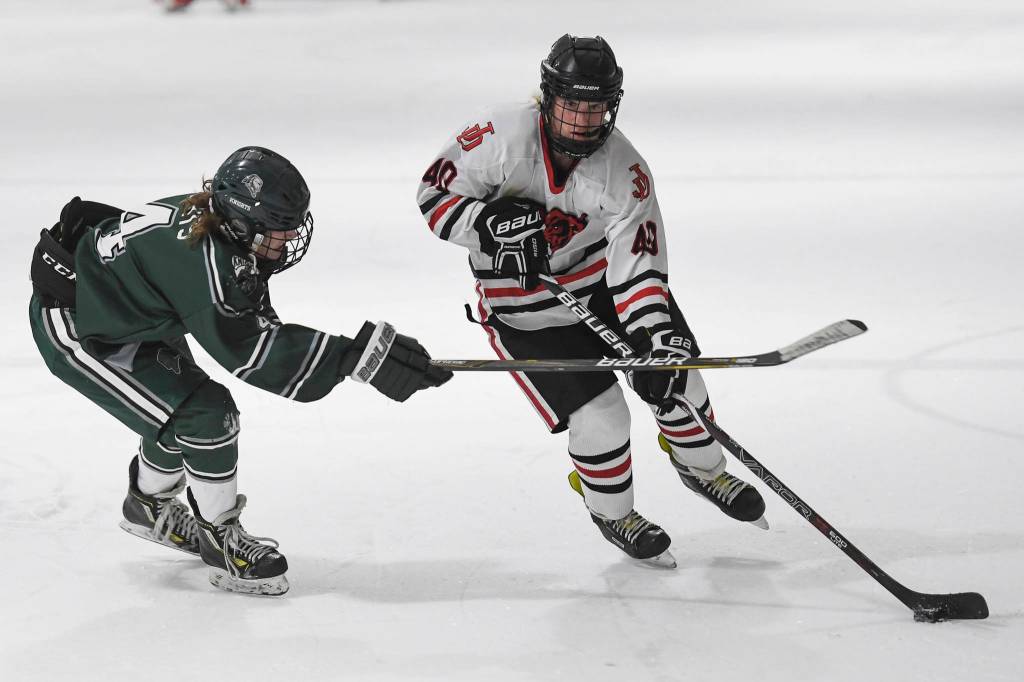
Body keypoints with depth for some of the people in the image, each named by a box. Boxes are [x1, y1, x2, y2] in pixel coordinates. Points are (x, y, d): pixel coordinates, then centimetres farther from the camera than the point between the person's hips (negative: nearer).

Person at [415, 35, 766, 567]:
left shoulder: (625, 171, -22)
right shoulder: (500, 137, -28)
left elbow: (638, 266, -23)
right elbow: (435, 195, -16)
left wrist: (655, 337, -37)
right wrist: (493, 224, -34)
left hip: (600, 276, 3)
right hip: (523, 308, -3)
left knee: (674, 376, 5)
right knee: (598, 418, -11)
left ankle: (702, 468, 38)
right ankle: (611, 512, 20)